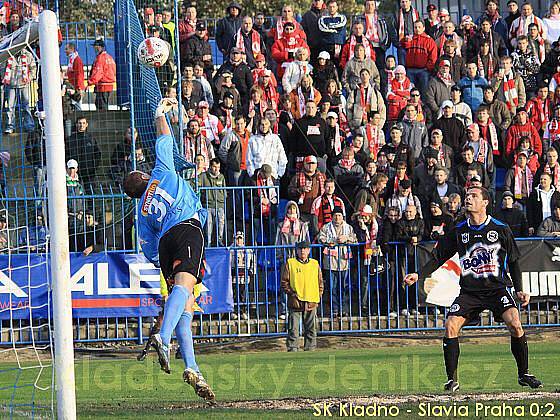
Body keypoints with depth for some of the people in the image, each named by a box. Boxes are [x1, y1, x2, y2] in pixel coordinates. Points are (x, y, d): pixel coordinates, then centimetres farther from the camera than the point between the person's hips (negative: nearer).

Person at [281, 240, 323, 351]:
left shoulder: (315, 264, 11)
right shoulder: (290, 263, 3)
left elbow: (320, 282, 14)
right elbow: (284, 282, 2)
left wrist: (318, 296, 4)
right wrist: (291, 293, -9)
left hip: (311, 303, 3)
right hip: (295, 302, -3)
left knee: (311, 329, 7)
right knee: (293, 329, -3)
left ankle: (310, 349, 14)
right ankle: (292, 350, 0)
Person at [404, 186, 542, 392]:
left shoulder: (501, 229, 0)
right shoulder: (459, 231, 5)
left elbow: (513, 261, 8)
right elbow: (439, 256, 13)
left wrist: (519, 290, 1)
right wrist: (419, 275, 2)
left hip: (497, 288, -2)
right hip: (469, 290, 2)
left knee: (514, 323, -23)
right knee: (450, 326, -16)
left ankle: (523, 374, -6)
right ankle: (451, 379, -5)